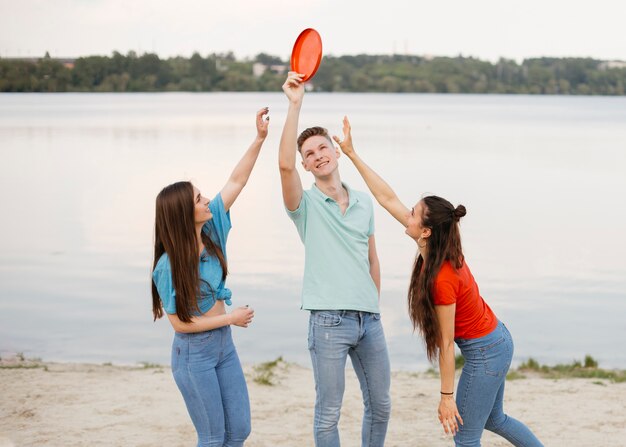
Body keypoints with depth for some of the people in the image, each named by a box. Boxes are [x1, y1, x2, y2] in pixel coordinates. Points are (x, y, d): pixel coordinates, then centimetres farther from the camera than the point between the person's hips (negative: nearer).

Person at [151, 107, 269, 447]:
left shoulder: (210, 230, -5)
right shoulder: (169, 266, -21)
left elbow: (236, 181, -2)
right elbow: (179, 322, -17)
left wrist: (260, 138, -10)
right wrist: (231, 318, -11)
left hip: (224, 345, 7)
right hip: (194, 353, -6)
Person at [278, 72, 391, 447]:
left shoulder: (364, 203, 12)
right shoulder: (306, 204, -3)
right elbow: (284, 164, -22)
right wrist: (295, 104, -24)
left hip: (369, 319, 5)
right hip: (329, 320, -5)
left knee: (381, 406, 14)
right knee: (329, 413, 1)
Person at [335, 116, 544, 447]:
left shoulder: (442, 279, -30)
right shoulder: (436, 249, -7)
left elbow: (446, 343, -23)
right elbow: (388, 199, -4)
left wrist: (447, 396, -15)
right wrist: (352, 154, -3)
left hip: (484, 352, -9)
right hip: (496, 341, 9)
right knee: (493, 419, 26)